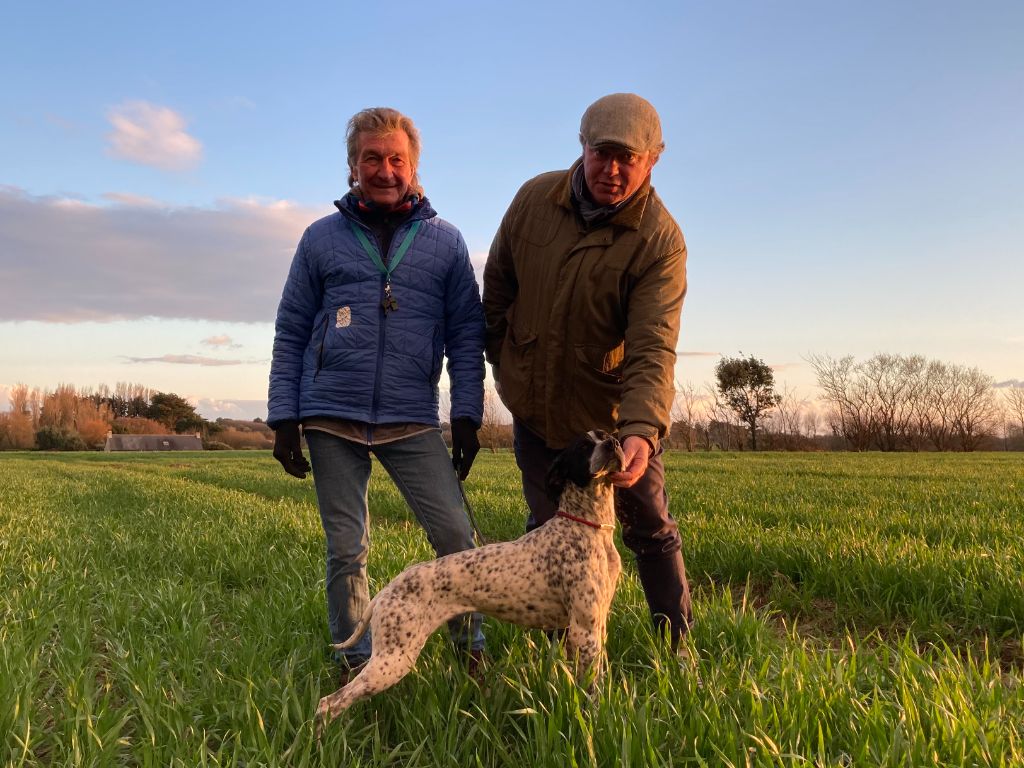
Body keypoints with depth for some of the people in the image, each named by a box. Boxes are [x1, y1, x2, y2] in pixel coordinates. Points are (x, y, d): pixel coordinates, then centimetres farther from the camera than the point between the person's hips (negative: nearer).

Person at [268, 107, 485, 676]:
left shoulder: (445, 242, 9)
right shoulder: (322, 238, 9)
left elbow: (466, 336, 8)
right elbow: (291, 334, 9)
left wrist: (468, 415, -1)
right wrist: (284, 417, 2)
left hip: (412, 420, 0)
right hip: (332, 419, 1)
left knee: (456, 536, -6)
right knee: (347, 549, 6)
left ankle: (473, 653, 12)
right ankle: (356, 664, 21)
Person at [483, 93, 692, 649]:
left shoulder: (660, 242, -21)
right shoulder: (535, 198, -9)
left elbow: (653, 350, -30)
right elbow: (496, 286, 5)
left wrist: (642, 430, -46)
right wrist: (502, 362, 11)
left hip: (613, 412, -3)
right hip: (533, 405, 3)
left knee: (650, 530, 8)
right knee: (546, 531, 14)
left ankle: (677, 649, 25)